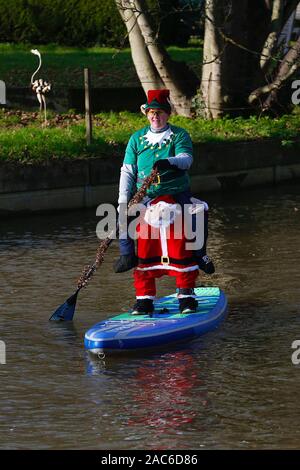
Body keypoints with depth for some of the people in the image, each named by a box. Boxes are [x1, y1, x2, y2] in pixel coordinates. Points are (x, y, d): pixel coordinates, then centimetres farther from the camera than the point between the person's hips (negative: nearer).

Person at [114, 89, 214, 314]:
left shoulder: (180, 135, 4)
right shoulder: (137, 139, 11)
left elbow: (186, 158, -14)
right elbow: (127, 172, 8)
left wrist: (170, 162, -36)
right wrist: (123, 200, -4)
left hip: (177, 194, -2)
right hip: (145, 197, 2)